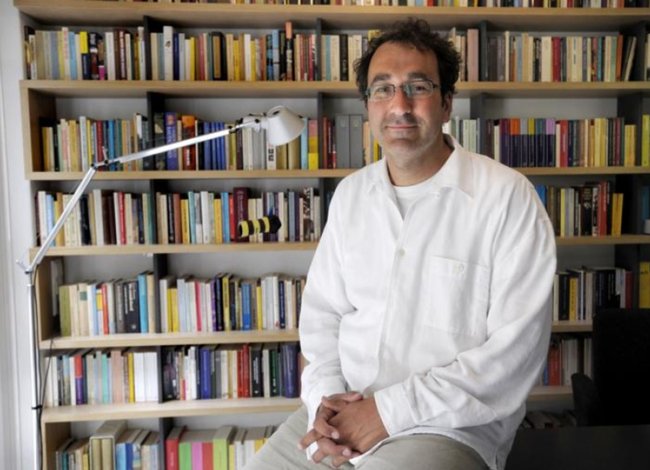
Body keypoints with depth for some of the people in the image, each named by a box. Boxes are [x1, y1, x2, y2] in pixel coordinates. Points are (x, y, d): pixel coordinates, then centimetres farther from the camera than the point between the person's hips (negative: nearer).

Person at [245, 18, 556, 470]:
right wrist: (326, 399, -8)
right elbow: (322, 309, 9)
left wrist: (390, 411, -17)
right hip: (341, 413, 5)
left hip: (447, 427, -4)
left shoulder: (507, 196, -12)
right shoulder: (350, 193, 6)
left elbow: (516, 349, -16)